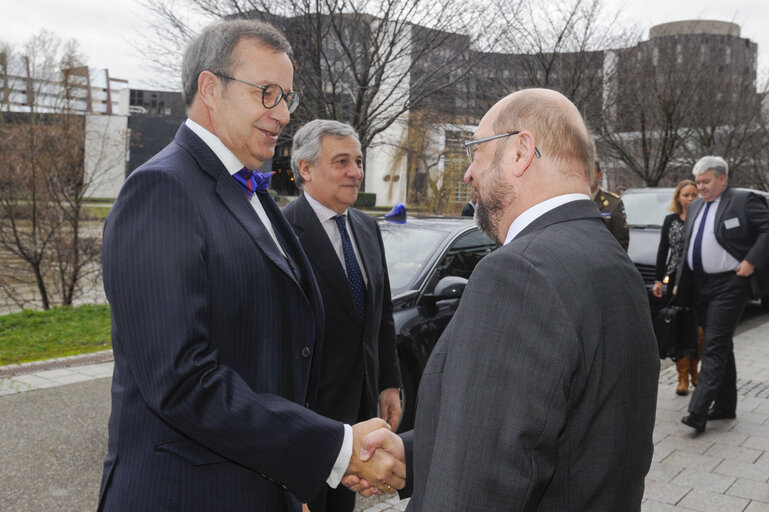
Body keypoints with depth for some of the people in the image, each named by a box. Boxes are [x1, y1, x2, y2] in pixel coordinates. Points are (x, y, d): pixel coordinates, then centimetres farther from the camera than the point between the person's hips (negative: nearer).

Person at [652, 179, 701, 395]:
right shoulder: (670, 220, 8)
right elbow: (663, 251, 10)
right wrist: (658, 280, 5)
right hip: (677, 279, 1)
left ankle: (694, 371, 22)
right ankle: (683, 377, 6)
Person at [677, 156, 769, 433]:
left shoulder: (744, 201, -6)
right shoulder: (695, 207, 16)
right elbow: (686, 247, 21)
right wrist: (680, 281, 14)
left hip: (729, 284, -7)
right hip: (700, 286, 8)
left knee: (714, 348, -9)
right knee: (721, 346, 15)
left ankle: (698, 411, -11)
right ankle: (725, 405, 23)